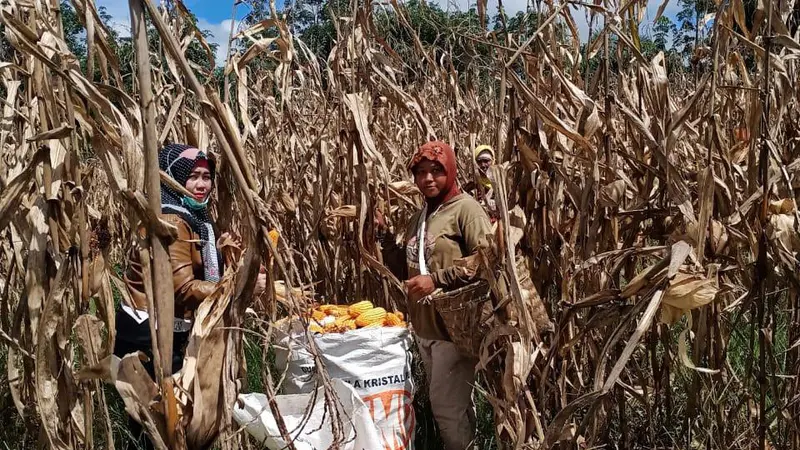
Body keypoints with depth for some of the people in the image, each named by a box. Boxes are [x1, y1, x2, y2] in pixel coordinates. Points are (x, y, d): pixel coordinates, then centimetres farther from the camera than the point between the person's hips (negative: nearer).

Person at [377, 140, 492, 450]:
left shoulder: (465, 208, -10)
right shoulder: (418, 218, 13)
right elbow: (404, 271, 16)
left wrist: (437, 279, -22)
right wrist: (383, 233, 4)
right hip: (424, 328, 8)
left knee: (446, 408, -1)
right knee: (456, 406, 20)